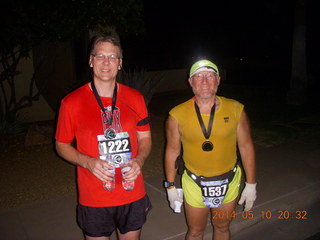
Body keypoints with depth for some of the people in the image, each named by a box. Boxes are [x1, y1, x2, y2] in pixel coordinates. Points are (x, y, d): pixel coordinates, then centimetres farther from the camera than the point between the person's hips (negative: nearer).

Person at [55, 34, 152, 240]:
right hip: (94, 199, -2)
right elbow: (62, 145, 0)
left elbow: (145, 138, 7)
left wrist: (139, 161, -13)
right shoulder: (72, 102, -9)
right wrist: (88, 162, -18)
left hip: (133, 195, 3)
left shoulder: (135, 98, -1)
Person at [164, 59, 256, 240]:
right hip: (194, 184, -1)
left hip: (229, 183, 1)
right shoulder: (177, 115, -13)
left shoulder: (236, 110, -11)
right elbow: (172, 151, -3)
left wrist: (251, 184, 0)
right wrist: (171, 186, 2)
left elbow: (246, 146, -3)